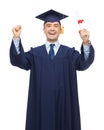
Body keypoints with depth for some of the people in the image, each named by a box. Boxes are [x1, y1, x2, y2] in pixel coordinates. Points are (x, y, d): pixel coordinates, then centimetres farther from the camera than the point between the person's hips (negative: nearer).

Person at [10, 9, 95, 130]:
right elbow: (19, 60, -9)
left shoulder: (70, 52, 3)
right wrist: (16, 38, -26)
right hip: (41, 106, 1)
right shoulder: (35, 52, 6)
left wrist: (86, 43, -34)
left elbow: (84, 63, -14)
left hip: (64, 106, 0)